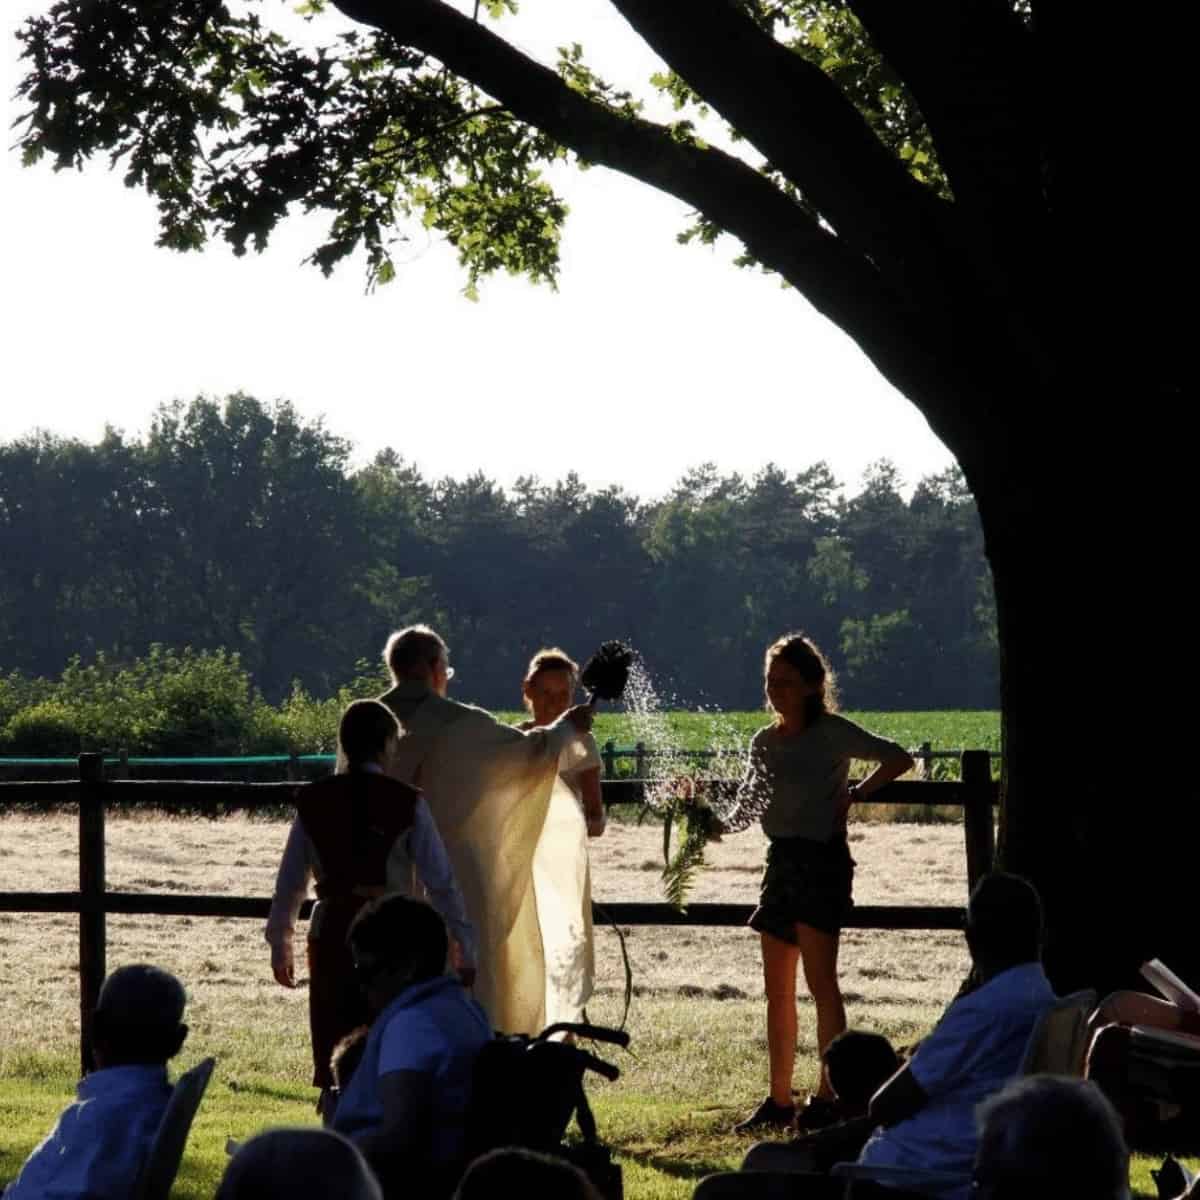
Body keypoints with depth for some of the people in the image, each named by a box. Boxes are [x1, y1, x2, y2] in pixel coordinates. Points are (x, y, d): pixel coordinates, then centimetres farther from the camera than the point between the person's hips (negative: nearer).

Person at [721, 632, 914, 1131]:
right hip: (781, 861, 7)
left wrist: (852, 796, -12)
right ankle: (779, 1100, 13)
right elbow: (746, 809, 13)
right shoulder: (764, 742, 13)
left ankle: (827, 1097, -5)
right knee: (777, 988, 8)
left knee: (820, 981, -9)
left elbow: (899, 759, -9)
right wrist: (714, 826, -5)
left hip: (822, 861, -7)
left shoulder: (832, 733, -6)